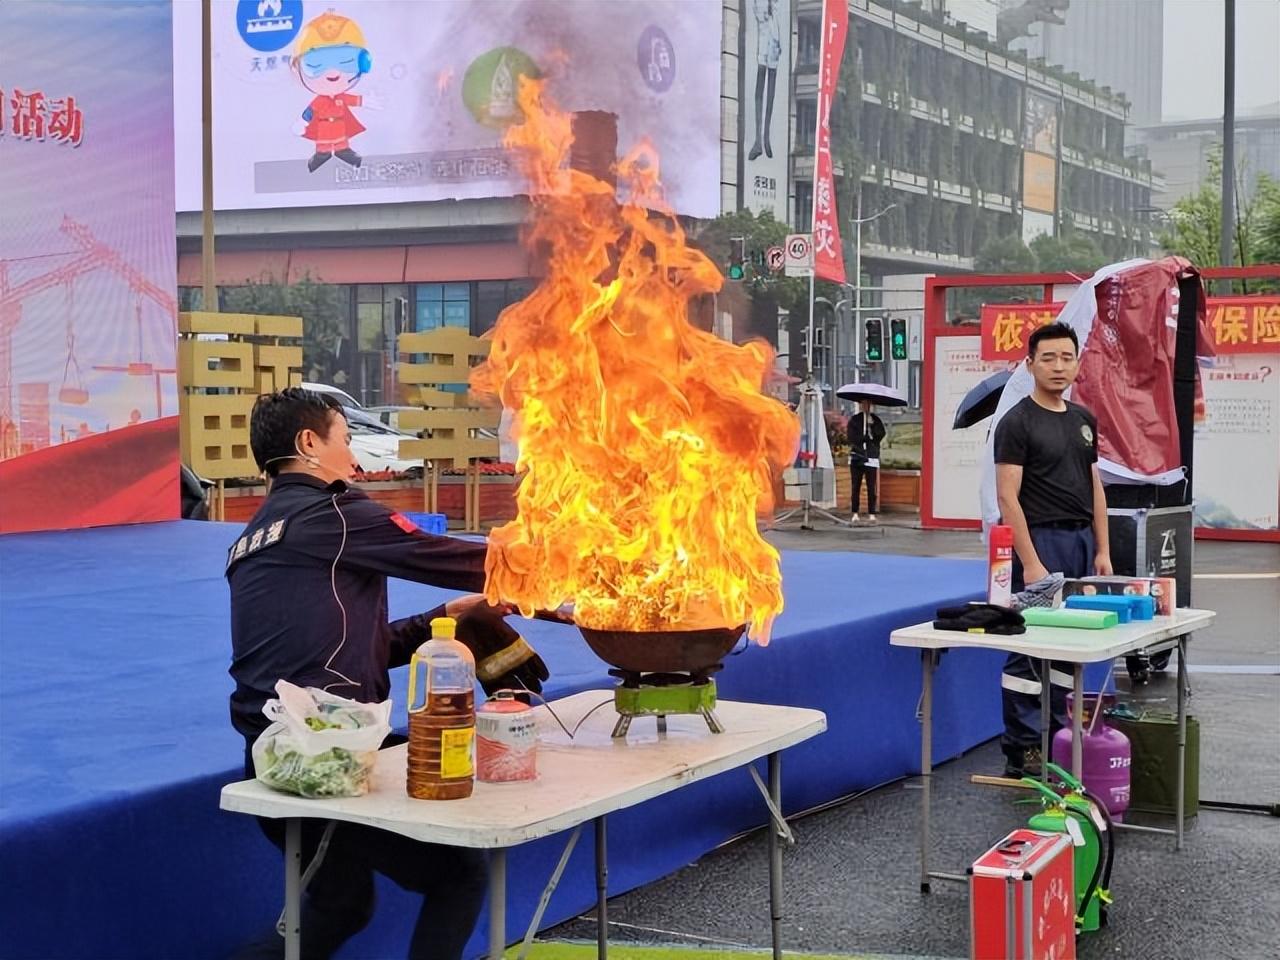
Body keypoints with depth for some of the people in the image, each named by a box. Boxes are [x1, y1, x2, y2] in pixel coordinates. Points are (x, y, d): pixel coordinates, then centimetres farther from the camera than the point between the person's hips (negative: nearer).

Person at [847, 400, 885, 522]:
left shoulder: (875, 420, 11)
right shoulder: (854, 420, 8)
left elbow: (881, 434, -1)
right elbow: (852, 438, -2)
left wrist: (872, 425, -12)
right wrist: (867, 437, -7)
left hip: (871, 458, 0)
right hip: (856, 457, 0)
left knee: (871, 488, -4)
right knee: (856, 487, 1)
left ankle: (871, 514, -1)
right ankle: (855, 513, 4)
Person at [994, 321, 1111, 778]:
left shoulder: (1084, 420, 13)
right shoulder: (1017, 422, -10)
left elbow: (1094, 487, 16)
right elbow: (1007, 497, -14)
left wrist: (1102, 551, 9)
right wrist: (1030, 563, -19)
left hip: (1081, 542, 8)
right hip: (1041, 540, -8)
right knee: (1029, 649, -4)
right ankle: (1021, 752, 0)